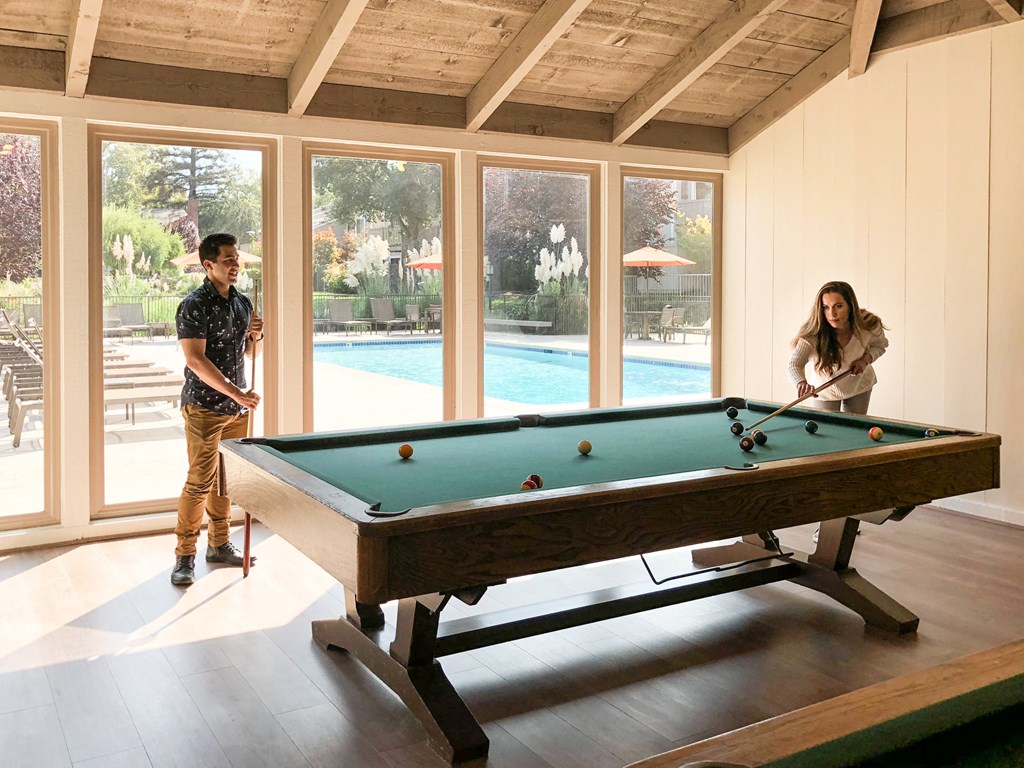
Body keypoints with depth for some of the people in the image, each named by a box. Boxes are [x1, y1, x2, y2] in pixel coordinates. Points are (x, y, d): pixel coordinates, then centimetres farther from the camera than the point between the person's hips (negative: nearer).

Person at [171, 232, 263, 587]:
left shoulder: (242, 303, 10)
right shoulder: (194, 305, -13)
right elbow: (195, 360, -20)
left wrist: (255, 335, -4)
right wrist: (237, 394, -23)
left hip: (237, 407, 7)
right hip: (204, 407, -7)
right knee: (200, 481, -6)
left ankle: (218, 544, 26)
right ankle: (185, 556, 4)